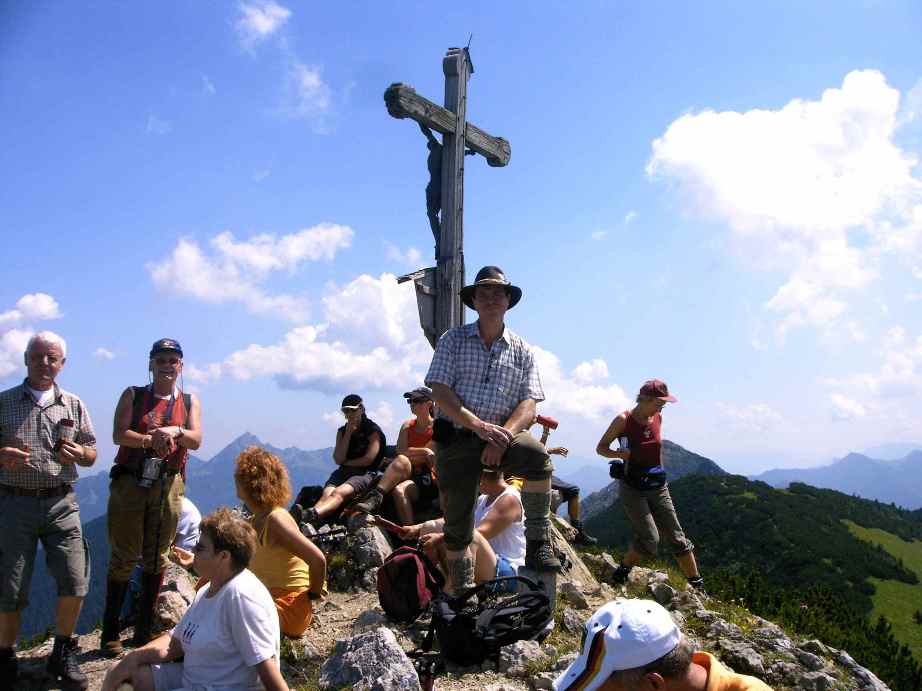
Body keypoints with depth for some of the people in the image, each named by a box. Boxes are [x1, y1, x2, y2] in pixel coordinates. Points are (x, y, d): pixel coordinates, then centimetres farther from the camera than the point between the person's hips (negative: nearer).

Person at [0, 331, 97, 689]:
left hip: (61, 503, 2)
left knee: (75, 582, -3)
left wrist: (79, 452, -10)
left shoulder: (74, 405, 10)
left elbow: (91, 454, 12)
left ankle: (63, 655, 17)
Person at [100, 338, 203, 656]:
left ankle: (144, 631, 16)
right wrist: (151, 440, -24)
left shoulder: (190, 401, 11)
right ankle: (110, 632, 9)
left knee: (156, 559, 6)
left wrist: (175, 432, -24)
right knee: (123, 557, 0)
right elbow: (119, 434, -7)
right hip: (129, 482, -2)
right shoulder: (133, 396, 7)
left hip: (168, 486, 2)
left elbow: (196, 440, -3)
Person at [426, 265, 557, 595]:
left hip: (504, 433, 0)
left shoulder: (521, 350, 9)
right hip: (456, 436, 0)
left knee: (537, 455, -32)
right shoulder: (453, 339, 5)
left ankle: (538, 543, -19)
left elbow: (528, 404, -1)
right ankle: (459, 590, 23)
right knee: (457, 524, 1)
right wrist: (479, 426, -20)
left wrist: (503, 435, -21)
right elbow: (440, 391, -7)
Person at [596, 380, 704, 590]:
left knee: (677, 538, 6)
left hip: (658, 487, 5)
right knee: (650, 539, -14)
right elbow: (601, 448, -4)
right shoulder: (624, 420, -11)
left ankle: (698, 586, 16)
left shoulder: (657, 418, 4)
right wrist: (620, 454, -23)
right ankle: (620, 574, 7)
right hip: (633, 488, -5)